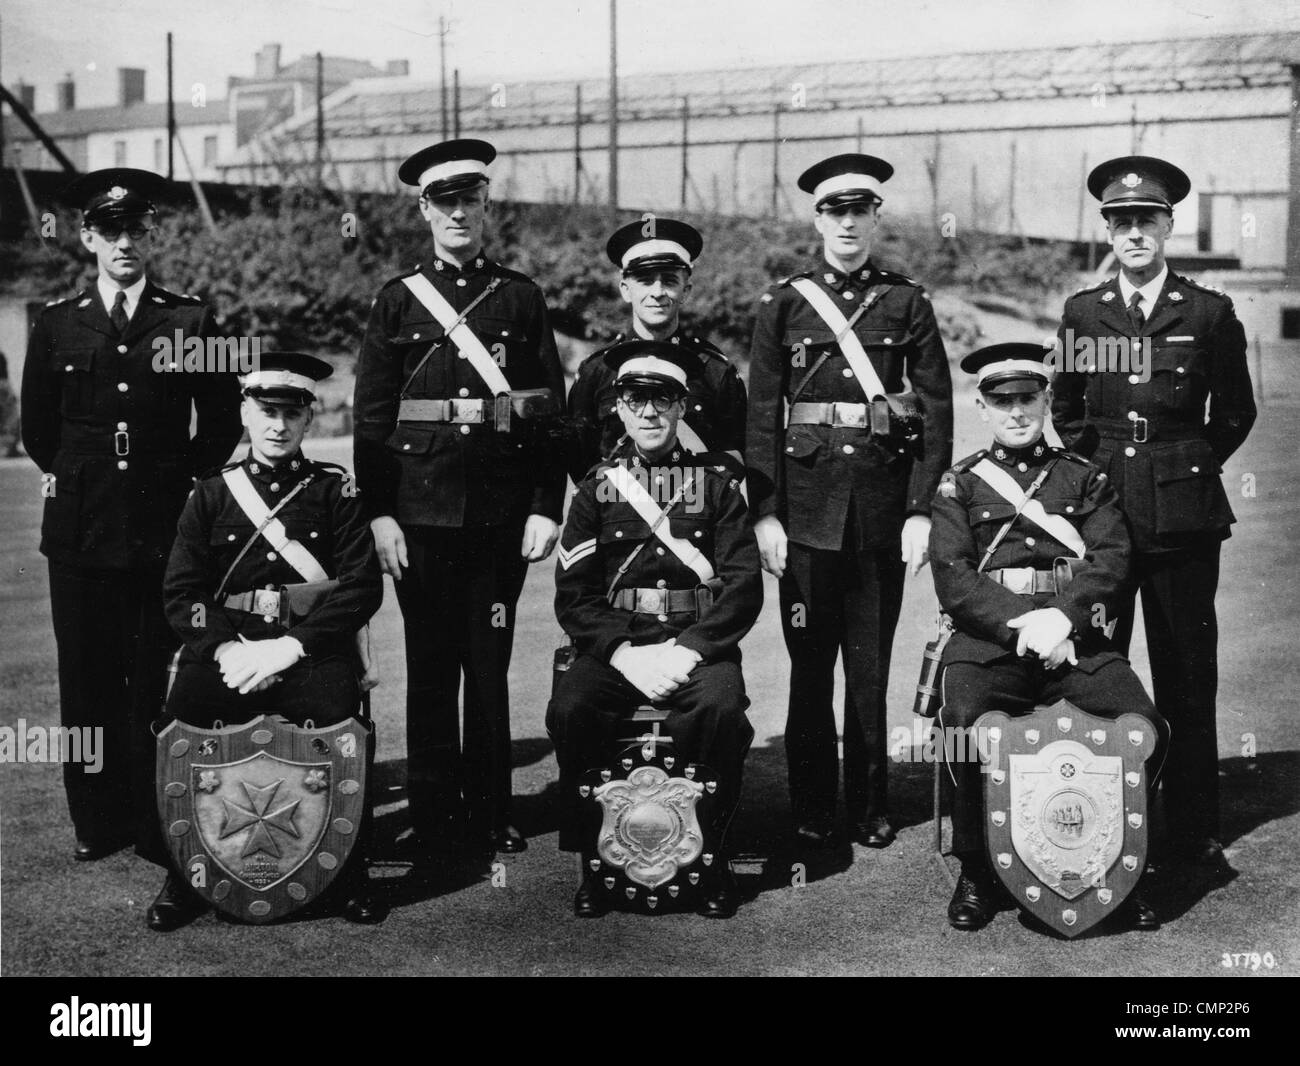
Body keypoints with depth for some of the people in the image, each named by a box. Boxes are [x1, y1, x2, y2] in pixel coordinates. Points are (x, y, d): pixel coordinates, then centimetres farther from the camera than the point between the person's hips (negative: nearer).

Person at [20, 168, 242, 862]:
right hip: (81, 533, 1)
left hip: (166, 529, -1)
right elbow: (37, 428, 16)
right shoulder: (56, 325, 9)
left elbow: (221, 423, 8)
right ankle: (98, 822, 15)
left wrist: (183, 483, 5)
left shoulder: (191, 321, 5)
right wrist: (72, 477, 14)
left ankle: (160, 821, 11)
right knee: (89, 681, 5)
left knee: (160, 681, 1)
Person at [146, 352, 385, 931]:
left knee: (338, 718, -31)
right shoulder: (211, 494, 13)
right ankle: (185, 876, -4)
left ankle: (350, 871, -6)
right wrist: (227, 649, -12)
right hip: (226, 645, 2)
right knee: (182, 717, -27)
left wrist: (288, 646, -13)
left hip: (311, 646, -1)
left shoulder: (334, 491, 9)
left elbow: (362, 587, -1)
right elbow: (181, 592, 6)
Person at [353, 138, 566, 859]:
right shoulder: (397, 301, 6)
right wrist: (378, 513, -5)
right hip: (421, 511, 0)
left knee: (489, 665, 6)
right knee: (430, 667, 6)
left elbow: (552, 411, 5)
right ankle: (433, 818, 15)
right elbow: (371, 417, 3)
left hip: (502, 512, 0)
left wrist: (546, 508, -3)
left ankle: (491, 816, 17)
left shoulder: (521, 298, 7)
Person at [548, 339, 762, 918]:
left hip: (697, 643, -1)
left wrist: (688, 650, -14)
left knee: (721, 708, -32)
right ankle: (593, 861, -8)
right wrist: (624, 652, -13)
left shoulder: (715, 481, 9)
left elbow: (744, 584, 0)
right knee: (570, 709, -28)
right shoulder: (597, 486, 11)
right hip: (615, 645, 1)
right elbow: (573, 593, 3)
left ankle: (710, 855, -9)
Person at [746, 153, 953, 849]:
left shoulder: (907, 303, 6)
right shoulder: (783, 303, 5)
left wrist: (921, 507, -4)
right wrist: (764, 512, -5)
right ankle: (812, 812, 15)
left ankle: (870, 807, 18)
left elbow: (937, 408, 4)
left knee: (870, 664, 6)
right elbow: (762, 413, 2)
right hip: (807, 502, 0)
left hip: (882, 500, 0)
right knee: (810, 665, 4)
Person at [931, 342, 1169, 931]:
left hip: (1075, 636, 1)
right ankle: (976, 872, -8)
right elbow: (952, 577, 0)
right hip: (987, 637, -1)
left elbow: (1113, 559, 3)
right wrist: (1020, 627, -15)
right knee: (962, 723, -30)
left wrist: (1062, 615, -16)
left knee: (1146, 726, -23)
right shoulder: (960, 484, 13)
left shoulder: (1085, 477, 17)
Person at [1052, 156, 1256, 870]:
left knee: (1187, 677, 4)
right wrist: (1098, 467, 12)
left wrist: (1189, 467, 10)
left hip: (1184, 515, -1)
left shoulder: (1209, 313, 3)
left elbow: (1235, 414, 13)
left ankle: (1193, 831, 14)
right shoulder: (1082, 313, 8)